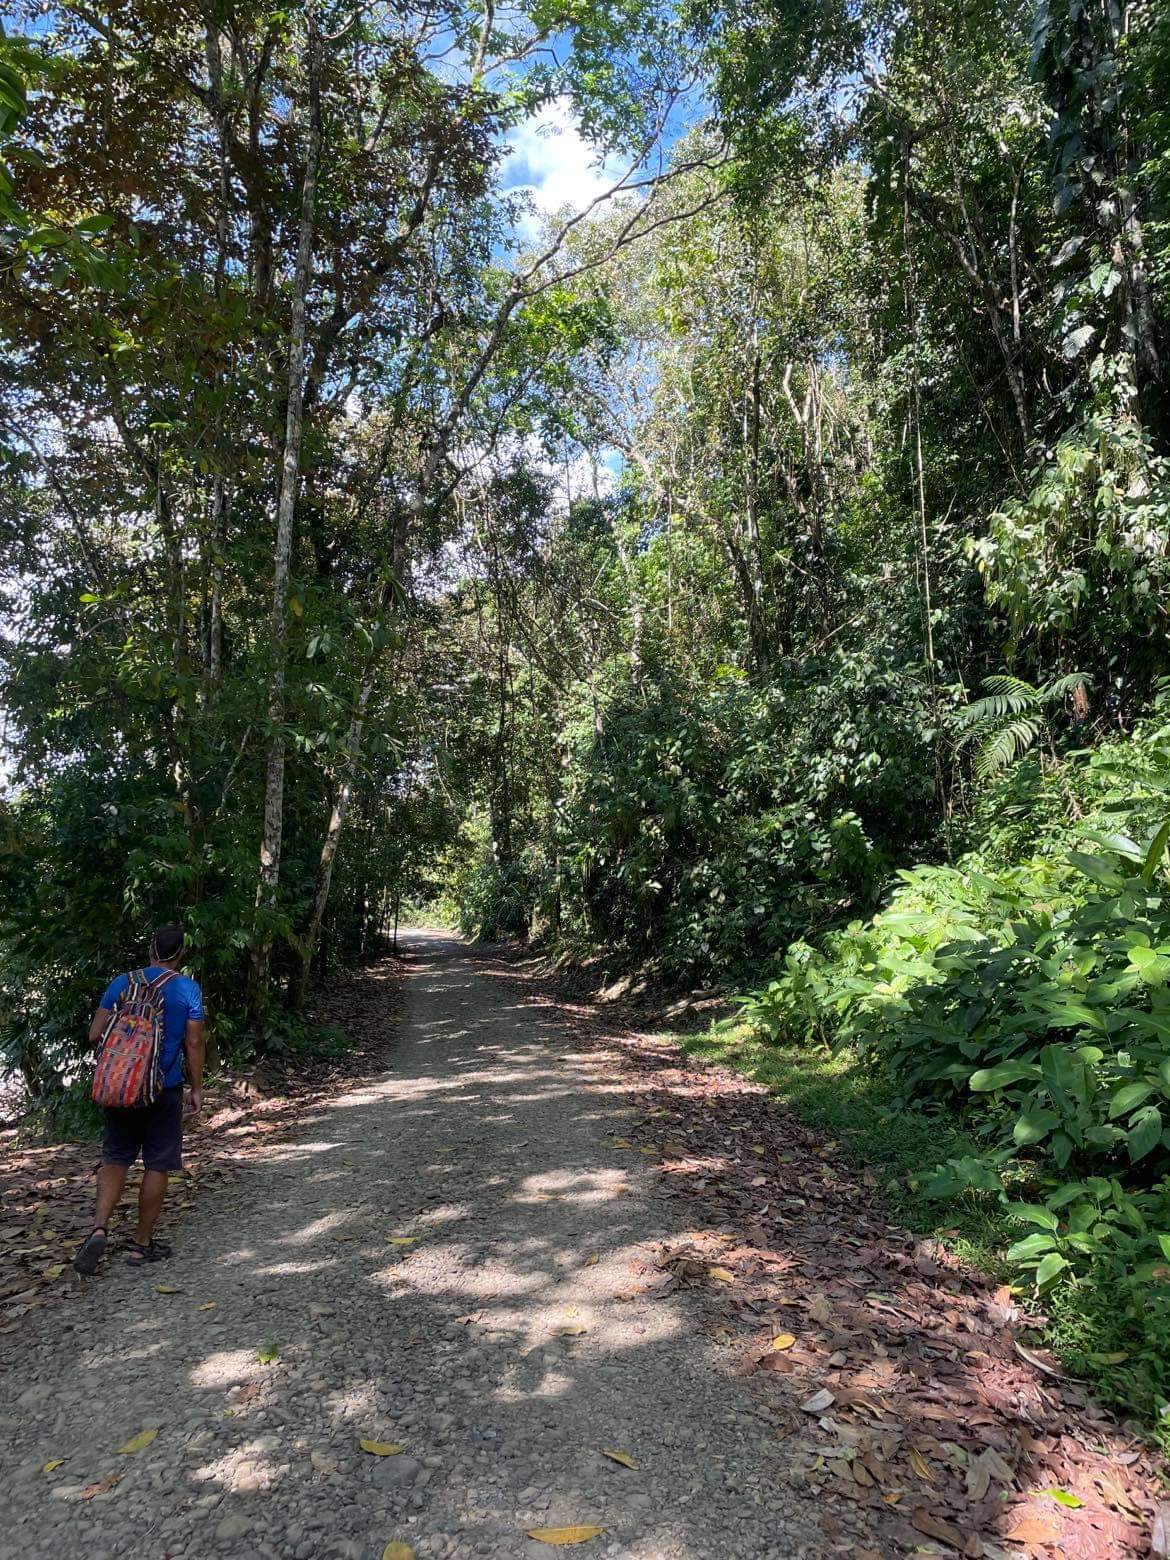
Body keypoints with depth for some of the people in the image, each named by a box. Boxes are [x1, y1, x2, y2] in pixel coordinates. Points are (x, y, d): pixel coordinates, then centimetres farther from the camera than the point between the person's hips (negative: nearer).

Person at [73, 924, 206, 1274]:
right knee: (157, 1165, 8)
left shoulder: (122, 983, 1)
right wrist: (197, 1088, 2)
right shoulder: (188, 989, -7)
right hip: (164, 1090, -3)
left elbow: (95, 1035, 2)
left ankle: (99, 1229, -4)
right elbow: (194, 1042, -7)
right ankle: (142, 1244, 16)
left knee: (115, 1158, 15)